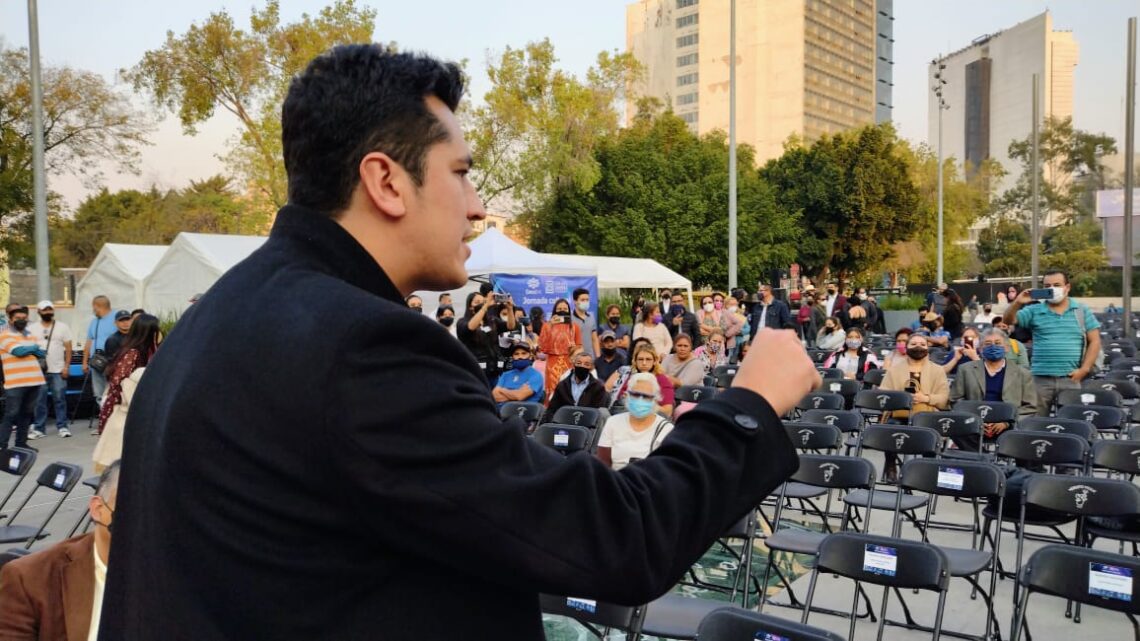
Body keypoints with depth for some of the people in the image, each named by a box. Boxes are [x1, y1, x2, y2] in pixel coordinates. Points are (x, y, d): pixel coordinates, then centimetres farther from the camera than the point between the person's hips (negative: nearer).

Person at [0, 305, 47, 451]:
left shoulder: (32, 335, 17)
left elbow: (42, 353, 7)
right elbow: (19, 351, -16)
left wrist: (26, 349, -7)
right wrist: (34, 348, 1)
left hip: (34, 381, 6)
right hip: (15, 383, -6)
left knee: (27, 414, 12)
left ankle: (21, 443, 20)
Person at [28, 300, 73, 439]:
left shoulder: (62, 327, 4)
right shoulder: (32, 328, 8)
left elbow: (68, 348, 2)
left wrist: (66, 366, -5)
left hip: (58, 370, -1)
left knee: (60, 399, 0)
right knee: (39, 400, 4)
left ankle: (62, 426, 4)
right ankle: (39, 428, 10)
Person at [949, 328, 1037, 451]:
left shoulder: (1022, 374, 15)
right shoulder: (966, 369, 17)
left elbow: (1030, 407, 9)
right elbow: (955, 400, 12)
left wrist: (1007, 423, -8)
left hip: (1008, 429, 0)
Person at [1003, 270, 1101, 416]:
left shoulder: (1082, 310, 8)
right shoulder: (1034, 311, 5)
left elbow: (1094, 341, 7)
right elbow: (1008, 321, -3)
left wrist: (1084, 369, -3)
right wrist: (1017, 303, -20)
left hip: (1071, 378, 0)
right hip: (1041, 379, 0)